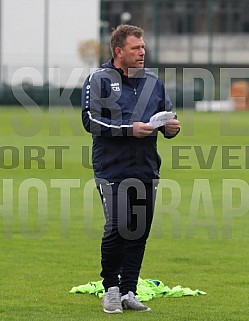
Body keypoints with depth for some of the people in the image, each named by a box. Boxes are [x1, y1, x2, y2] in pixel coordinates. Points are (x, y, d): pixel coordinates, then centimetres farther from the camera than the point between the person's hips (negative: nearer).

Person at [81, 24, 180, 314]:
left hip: (146, 170, 5)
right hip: (112, 169, -5)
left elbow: (167, 116, 20)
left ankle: (128, 292, 12)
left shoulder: (153, 82, 14)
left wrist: (171, 127, -4)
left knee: (140, 232, 4)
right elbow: (91, 120, -11)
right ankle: (111, 288, 6)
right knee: (117, 229, -11)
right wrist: (130, 129, -18)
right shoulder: (99, 80, -2)